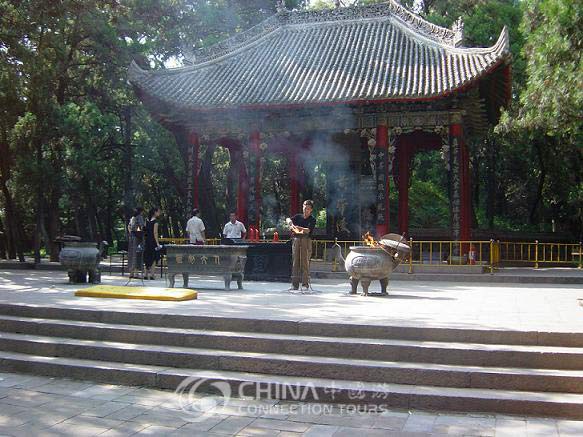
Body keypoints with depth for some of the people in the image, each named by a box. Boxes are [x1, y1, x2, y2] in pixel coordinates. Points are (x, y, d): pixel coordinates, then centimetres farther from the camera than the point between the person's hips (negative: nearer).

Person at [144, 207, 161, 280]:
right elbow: (155, 233, -17)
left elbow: (145, 232, 12)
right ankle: (151, 275, -4)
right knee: (153, 258, -1)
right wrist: (157, 243, -18)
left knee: (148, 258, 12)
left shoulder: (147, 221, 10)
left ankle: (146, 274, 14)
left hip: (147, 241, 7)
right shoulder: (155, 221, -11)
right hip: (153, 241, -7)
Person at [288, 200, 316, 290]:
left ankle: (305, 284, -4)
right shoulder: (298, 216, 16)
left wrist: (299, 228, -23)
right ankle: (295, 284, 5)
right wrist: (291, 224, -20)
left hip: (306, 240, -3)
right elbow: (289, 220, 1)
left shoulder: (312, 219, 4)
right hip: (296, 239, 3)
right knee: (295, 261, 2)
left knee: (305, 262, -6)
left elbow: (308, 230, -9)